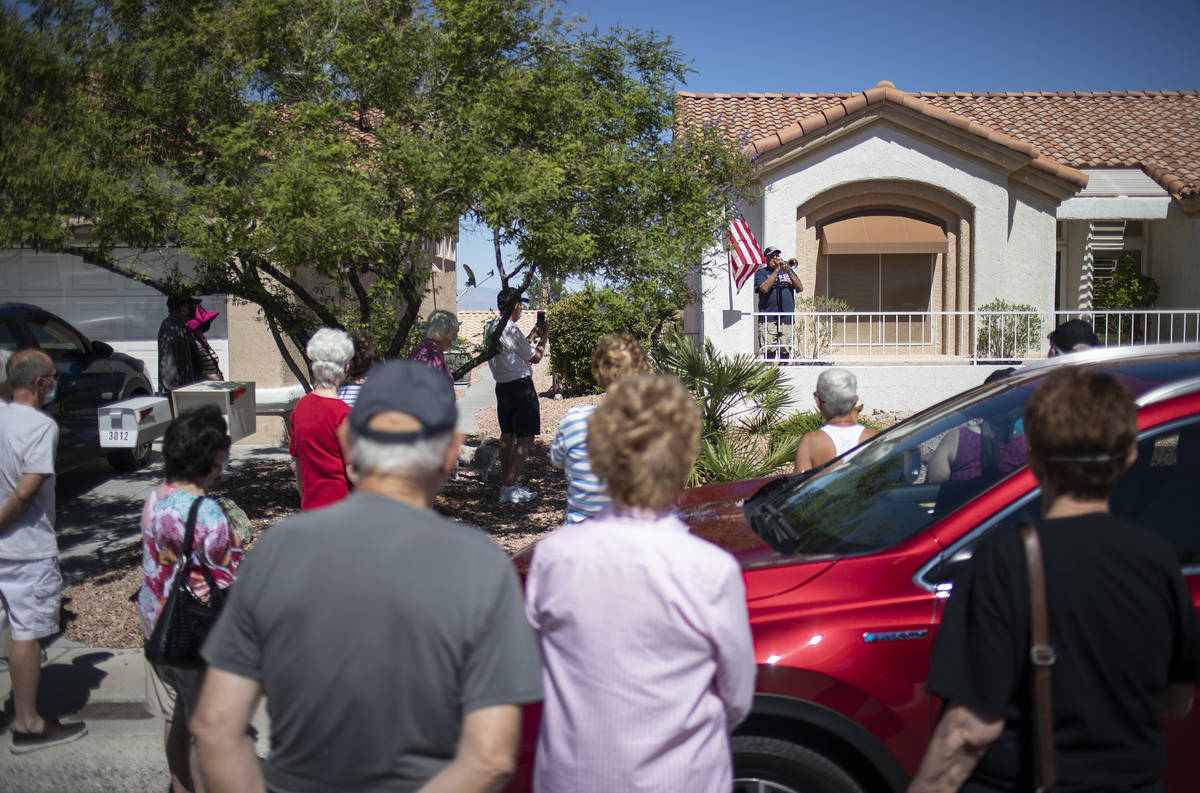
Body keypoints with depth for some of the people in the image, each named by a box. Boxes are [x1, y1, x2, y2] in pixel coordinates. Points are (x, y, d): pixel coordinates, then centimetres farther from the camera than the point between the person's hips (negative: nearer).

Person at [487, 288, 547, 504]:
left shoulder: (491, 328, 10)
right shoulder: (511, 330, -17)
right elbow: (535, 357, -6)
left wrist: (531, 335, 27)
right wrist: (542, 339, 9)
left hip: (502, 387, 9)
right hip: (521, 387, -9)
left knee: (507, 435, 17)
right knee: (525, 437, -4)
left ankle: (506, 482, 23)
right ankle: (510, 487, -6)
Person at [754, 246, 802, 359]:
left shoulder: (788, 271, 19)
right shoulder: (761, 272, 8)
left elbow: (800, 288, 5)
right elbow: (764, 288, -12)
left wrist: (788, 271, -7)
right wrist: (776, 270, -11)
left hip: (787, 319, 3)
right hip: (768, 320, -3)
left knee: (786, 352, 1)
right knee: (769, 352, -9)